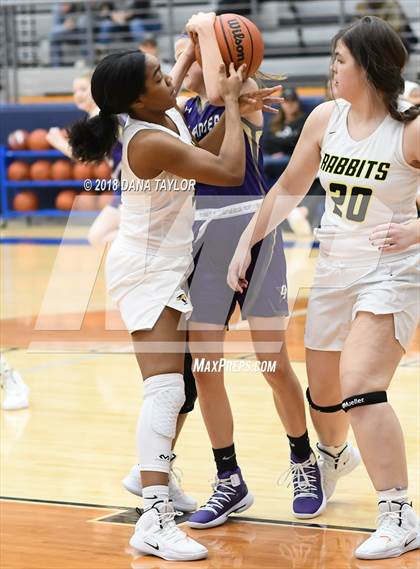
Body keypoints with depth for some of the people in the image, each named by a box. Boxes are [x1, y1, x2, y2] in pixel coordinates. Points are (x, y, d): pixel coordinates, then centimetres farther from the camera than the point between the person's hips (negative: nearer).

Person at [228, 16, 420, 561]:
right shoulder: (326, 118, -1)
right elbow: (290, 188, 11)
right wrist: (247, 242, 7)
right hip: (334, 268, 6)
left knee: (360, 387, -22)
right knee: (322, 390, 18)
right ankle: (333, 456, 53)